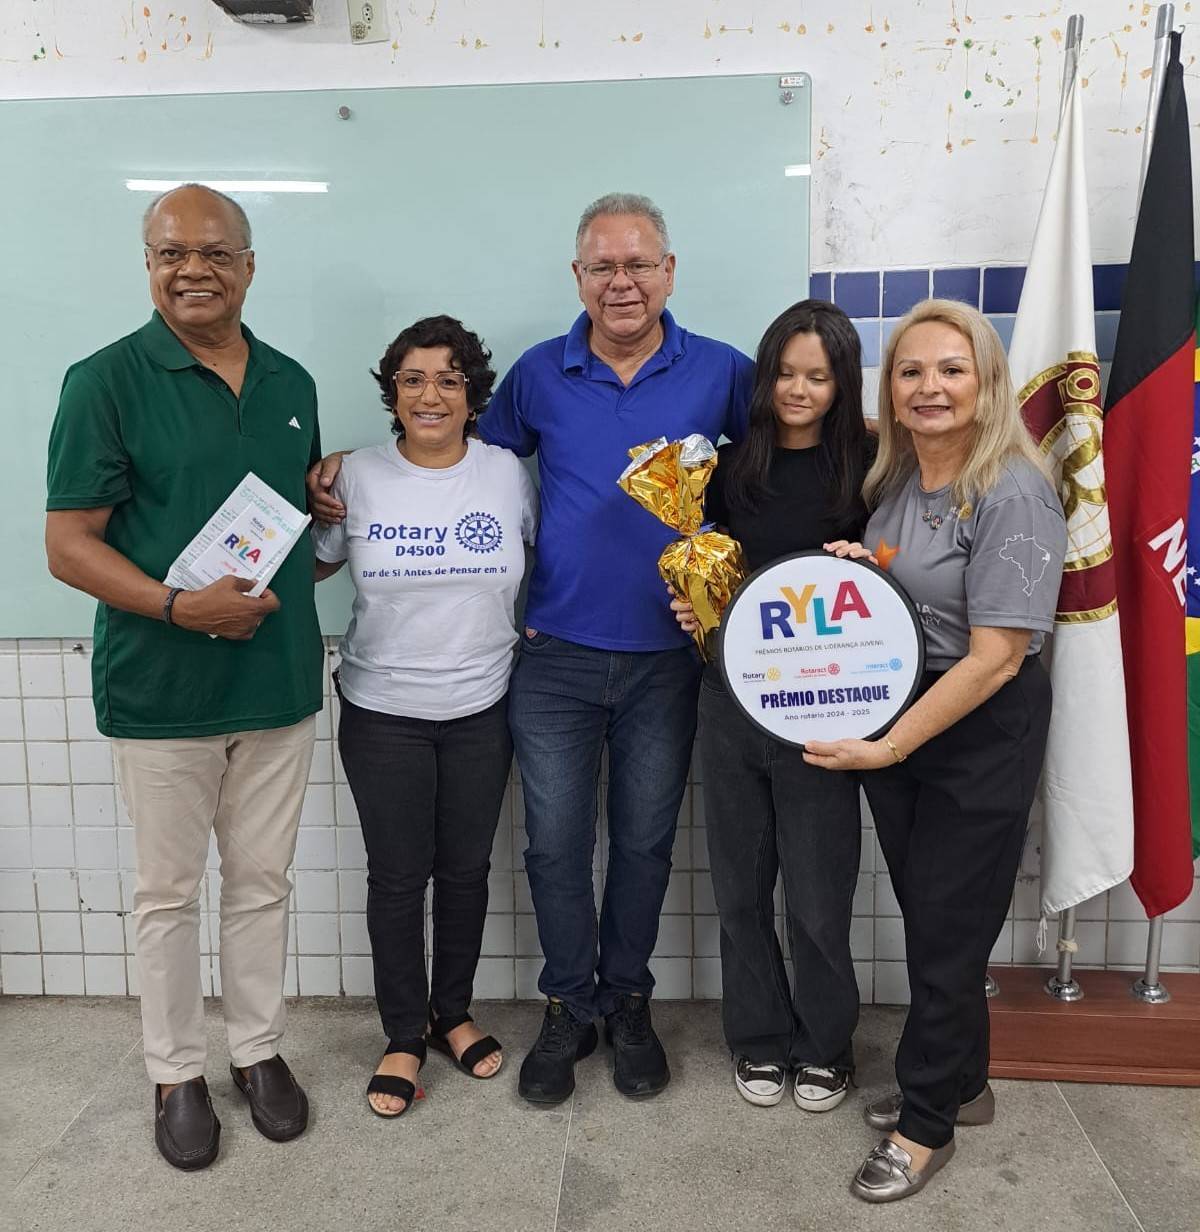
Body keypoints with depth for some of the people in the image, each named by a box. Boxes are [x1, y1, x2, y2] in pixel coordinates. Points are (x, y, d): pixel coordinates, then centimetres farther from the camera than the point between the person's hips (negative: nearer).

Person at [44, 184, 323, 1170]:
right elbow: (69, 545, -9)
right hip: (161, 689, -4)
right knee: (169, 892, 11)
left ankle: (259, 1049, 34)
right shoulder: (107, 380, -6)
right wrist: (180, 606, -23)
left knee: (262, 882, 16)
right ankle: (177, 1071, 30)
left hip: (279, 682, 4)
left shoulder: (291, 383, 9)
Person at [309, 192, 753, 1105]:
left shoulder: (721, 372, -1)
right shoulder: (539, 375, 2)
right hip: (557, 655, 1)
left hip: (666, 659, 0)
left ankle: (628, 1003, 34)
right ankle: (569, 1008, 28)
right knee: (556, 844, 6)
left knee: (645, 842, 13)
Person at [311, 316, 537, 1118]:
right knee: (397, 876, 7)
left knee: (467, 868, 14)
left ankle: (454, 1013, 36)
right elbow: (307, 563, 4)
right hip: (384, 713, -1)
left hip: (482, 710, 1)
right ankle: (405, 1036, 27)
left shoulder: (508, 474, -3)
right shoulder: (358, 478, -6)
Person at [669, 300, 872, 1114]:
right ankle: (762, 1038, 33)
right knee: (741, 882, 12)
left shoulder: (868, 466, -4)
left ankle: (826, 1045, 30)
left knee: (818, 890, 5)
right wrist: (694, 608, -4)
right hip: (732, 696, 3)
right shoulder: (731, 465, 5)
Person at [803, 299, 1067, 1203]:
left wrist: (887, 748, -22)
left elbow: (996, 656, -22)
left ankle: (926, 1126, 26)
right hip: (893, 723, 7)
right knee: (925, 917, 17)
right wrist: (851, 572, -1)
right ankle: (962, 1085, 38)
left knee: (948, 932, 6)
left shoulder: (1014, 495, -19)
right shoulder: (895, 481, 5)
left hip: (981, 734, -7)